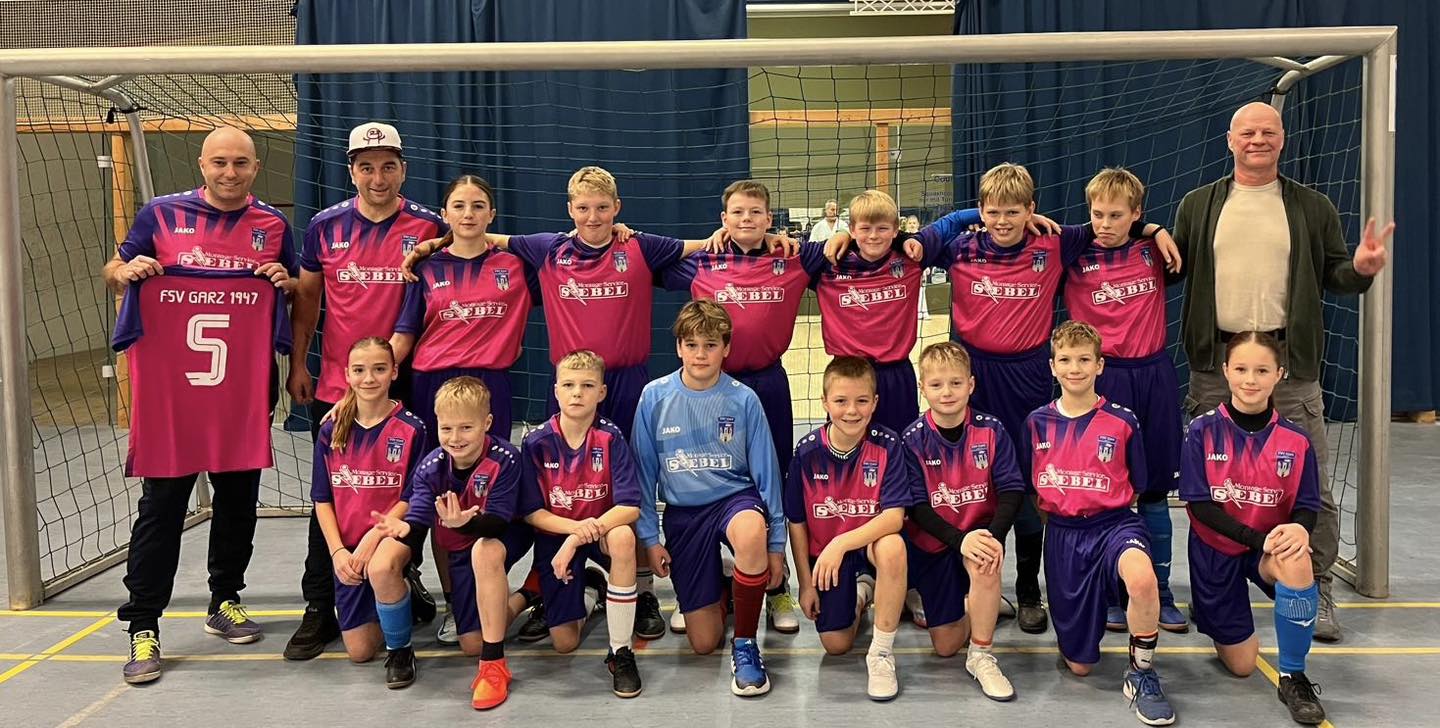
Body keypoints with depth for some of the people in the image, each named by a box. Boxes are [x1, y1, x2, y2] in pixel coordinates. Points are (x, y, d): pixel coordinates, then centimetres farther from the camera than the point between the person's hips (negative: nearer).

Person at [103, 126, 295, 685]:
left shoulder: (273, 225, 9)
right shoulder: (162, 215, 2)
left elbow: (303, 287, 19)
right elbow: (111, 271, 10)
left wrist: (287, 281, -3)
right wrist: (126, 271, -13)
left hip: (245, 392, 3)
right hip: (168, 390, -2)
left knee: (238, 500, 12)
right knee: (161, 506, 0)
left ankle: (225, 602, 30)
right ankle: (143, 628, 7)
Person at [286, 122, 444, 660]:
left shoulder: (428, 228, -3)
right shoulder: (326, 226, 2)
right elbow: (307, 295, 12)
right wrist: (296, 364, 9)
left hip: (404, 387, -1)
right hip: (335, 387, 1)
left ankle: (407, 583, 28)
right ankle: (320, 608, 14)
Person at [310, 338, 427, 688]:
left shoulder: (410, 429, -9)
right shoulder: (332, 431, 1)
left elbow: (411, 498, -8)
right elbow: (322, 499, 4)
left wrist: (374, 536, -20)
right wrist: (338, 551, -7)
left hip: (392, 528, -3)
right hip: (347, 543, 4)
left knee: (381, 568, -41)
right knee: (359, 651, 1)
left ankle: (400, 650, -13)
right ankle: (395, 594, 34)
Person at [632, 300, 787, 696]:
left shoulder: (743, 399, -8)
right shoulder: (655, 397, -6)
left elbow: (766, 472, -2)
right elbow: (644, 472, 2)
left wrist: (775, 545, -1)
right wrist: (649, 537, 0)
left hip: (735, 497, -1)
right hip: (683, 512, 1)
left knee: (750, 532, -41)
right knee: (703, 642, -3)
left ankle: (745, 645, -18)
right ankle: (719, 589, 35)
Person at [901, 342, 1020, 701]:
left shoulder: (991, 431, -9)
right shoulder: (913, 440, -11)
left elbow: (1012, 490, -12)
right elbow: (916, 506, -15)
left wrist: (993, 534, -30)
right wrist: (960, 539, -29)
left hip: (981, 529, -1)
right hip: (932, 540, 1)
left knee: (985, 564, -38)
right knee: (945, 646, 1)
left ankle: (981, 656, -17)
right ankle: (969, 604, 36)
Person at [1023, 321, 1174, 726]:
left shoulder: (1122, 421, -1)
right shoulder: (1037, 423, 4)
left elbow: (1135, 489, 8)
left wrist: (1103, 507, 2)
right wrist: (1059, 509, 4)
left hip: (1113, 524, -2)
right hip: (1062, 534, 2)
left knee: (1142, 577, -42)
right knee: (1079, 666, 3)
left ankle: (1142, 674, -17)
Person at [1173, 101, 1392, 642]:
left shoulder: (1311, 207, 9)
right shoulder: (1198, 205, 10)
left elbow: (1333, 274, 9)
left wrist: (1360, 269, -13)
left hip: (1290, 361, -1)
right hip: (1216, 363, 1)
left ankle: (1317, 592, 10)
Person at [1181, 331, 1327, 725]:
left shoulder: (1295, 439, -7)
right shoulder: (1203, 431, -12)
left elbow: (1307, 507, -5)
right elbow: (1199, 505, -15)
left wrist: (1298, 530, -30)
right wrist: (1258, 539, -26)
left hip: (1272, 545, 1)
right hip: (1216, 550, -1)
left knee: (1297, 563, -37)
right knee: (1240, 665, 3)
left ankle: (1293, 677, -18)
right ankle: (1229, 628, 42)